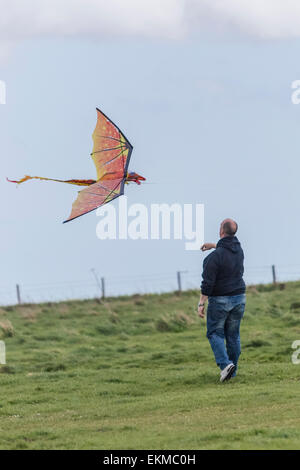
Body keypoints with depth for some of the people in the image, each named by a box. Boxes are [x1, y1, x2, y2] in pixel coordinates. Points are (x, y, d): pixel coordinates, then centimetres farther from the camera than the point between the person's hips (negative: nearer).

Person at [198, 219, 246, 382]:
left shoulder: (215, 256, -20)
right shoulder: (238, 249, 2)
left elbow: (207, 283, -21)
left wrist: (201, 304, -16)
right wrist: (214, 245, 40)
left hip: (220, 300, -6)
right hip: (239, 298, 6)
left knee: (215, 333, 5)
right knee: (233, 335, 13)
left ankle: (225, 364, -15)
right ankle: (232, 371, 15)